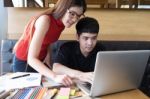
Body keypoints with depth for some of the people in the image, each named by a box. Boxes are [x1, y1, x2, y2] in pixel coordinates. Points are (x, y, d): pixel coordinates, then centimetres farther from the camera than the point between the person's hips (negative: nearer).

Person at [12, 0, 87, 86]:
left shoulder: (62, 21, -13)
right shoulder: (45, 20, -34)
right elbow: (31, 59, -40)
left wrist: (48, 54, -8)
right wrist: (55, 76, -51)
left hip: (41, 60, 6)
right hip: (23, 61, -6)